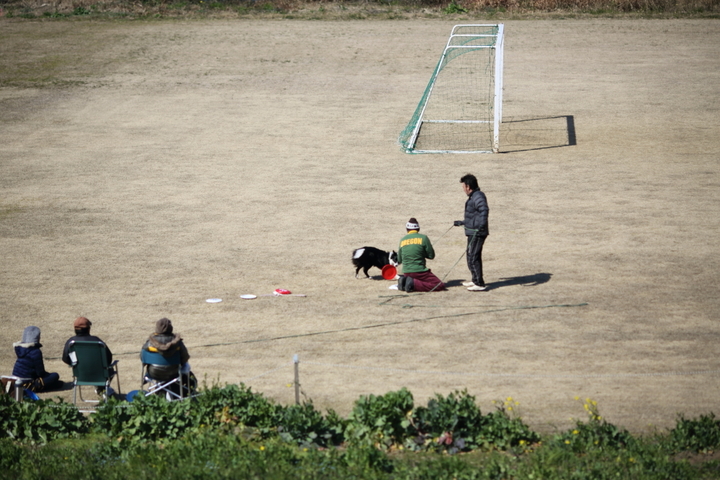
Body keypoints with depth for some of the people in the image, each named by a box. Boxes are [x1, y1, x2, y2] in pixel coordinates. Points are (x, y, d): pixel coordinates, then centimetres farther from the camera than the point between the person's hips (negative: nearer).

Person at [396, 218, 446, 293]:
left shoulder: (402, 240, 8)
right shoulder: (423, 238, -4)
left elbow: (399, 260, 15)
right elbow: (431, 255, 0)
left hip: (406, 272, 6)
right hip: (420, 272, -6)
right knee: (440, 286, -4)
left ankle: (404, 280, 2)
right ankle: (414, 284, -16)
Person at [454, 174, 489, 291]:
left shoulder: (478, 197, -16)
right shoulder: (474, 197, 17)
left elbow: (484, 210, -34)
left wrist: (481, 224, -45)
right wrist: (462, 223, 39)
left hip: (477, 233, -11)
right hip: (473, 233, 11)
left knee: (472, 258, -10)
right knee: (470, 256, 21)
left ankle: (480, 284, -9)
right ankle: (476, 280, 33)